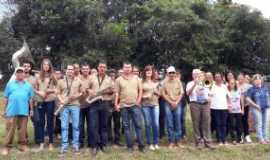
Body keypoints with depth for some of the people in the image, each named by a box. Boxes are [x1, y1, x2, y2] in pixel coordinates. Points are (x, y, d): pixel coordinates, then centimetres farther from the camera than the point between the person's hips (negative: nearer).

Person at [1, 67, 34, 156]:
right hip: (11, 111, -1)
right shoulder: (10, 84, 6)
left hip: (24, 111, 1)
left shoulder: (28, 85, 10)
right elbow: (6, 98, 6)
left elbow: (30, 98, 10)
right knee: (10, 129, -1)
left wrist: (31, 109, 8)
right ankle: (6, 147, 5)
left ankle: (22, 144, 20)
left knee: (23, 129, 9)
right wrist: (4, 110, 4)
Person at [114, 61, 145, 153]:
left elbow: (140, 90, 7)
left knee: (138, 125, -1)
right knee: (126, 126, 5)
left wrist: (138, 100, -4)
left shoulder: (136, 78, 7)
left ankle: (141, 146, 7)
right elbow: (117, 93, 2)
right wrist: (116, 104, -6)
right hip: (124, 106, 0)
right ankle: (129, 146, 13)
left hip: (135, 105, 0)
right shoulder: (118, 80, 4)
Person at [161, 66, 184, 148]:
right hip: (168, 104, -1)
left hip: (177, 103, 1)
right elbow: (163, 94, -1)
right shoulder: (165, 82, 0)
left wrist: (176, 102, -7)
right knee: (169, 124, 0)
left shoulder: (178, 81, 4)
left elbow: (181, 93, 4)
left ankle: (177, 141, 13)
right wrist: (171, 102, -6)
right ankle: (171, 142, 7)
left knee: (177, 123, 3)